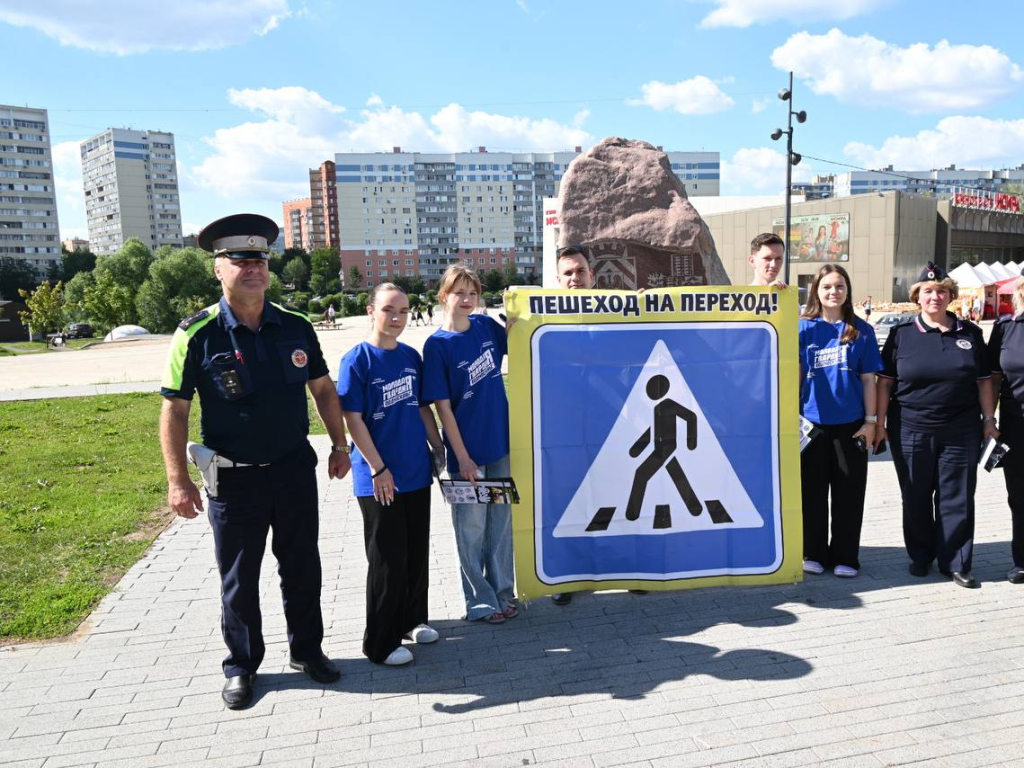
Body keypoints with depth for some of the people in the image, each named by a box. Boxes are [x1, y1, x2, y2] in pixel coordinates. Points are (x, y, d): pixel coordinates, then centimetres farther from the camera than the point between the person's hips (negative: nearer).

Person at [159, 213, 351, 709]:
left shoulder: (295, 327, -1)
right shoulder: (198, 335, -11)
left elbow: (322, 389, 9)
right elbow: (174, 410, -8)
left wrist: (339, 445, 7)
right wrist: (177, 481, -12)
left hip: (294, 469, 3)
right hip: (233, 478, -3)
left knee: (302, 567, 15)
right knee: (238, 579, 12)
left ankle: (307, 649, 35)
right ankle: (241, 666, 32)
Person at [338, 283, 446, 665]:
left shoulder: (411, 356, 6)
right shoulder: (357, 360, -12)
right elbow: (353, 420, -14)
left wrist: (438, 448, 11)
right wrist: (378, 469, -16)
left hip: (416, 472, 6)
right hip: (379, 479, -6)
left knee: (417, 552, 17)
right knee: (387, 560, 3)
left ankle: (412, 619, 36)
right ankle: (380, 643, 19)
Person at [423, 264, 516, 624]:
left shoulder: (486, 325, 2)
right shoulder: (437, 345, -11)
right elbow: (442, 406, -12)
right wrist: (462, 457, -14)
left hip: (501, 443, 5)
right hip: (468, 450, -5)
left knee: (501, 521, 15)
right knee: (472, 527, 8)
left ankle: (502, 591, 31)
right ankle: (480, 601, 24)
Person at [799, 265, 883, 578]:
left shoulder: (861, 330, 5)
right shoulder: (803, 327, 4)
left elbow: (868, 379, 5)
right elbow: (795, 373, 5)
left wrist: (870, 420, 0)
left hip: (850, 424, 0)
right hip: (812, 423, 0)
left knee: (848, 493, 6)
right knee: (812, 491, 7)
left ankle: (845, 557, 18)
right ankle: (813, 554, 20)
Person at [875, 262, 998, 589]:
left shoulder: (970, 333, 7)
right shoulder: (901, 334, 2)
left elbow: (984, 380, 10)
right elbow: (885, 381, 1)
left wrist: (989, 420, 6)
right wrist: (879, 423, -3)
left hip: (961, 432, 1)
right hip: (911, 430, -1)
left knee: (957, 498, 5)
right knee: (916, 498, 9)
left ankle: (955, 563, 17)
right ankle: (920, 556, 25)